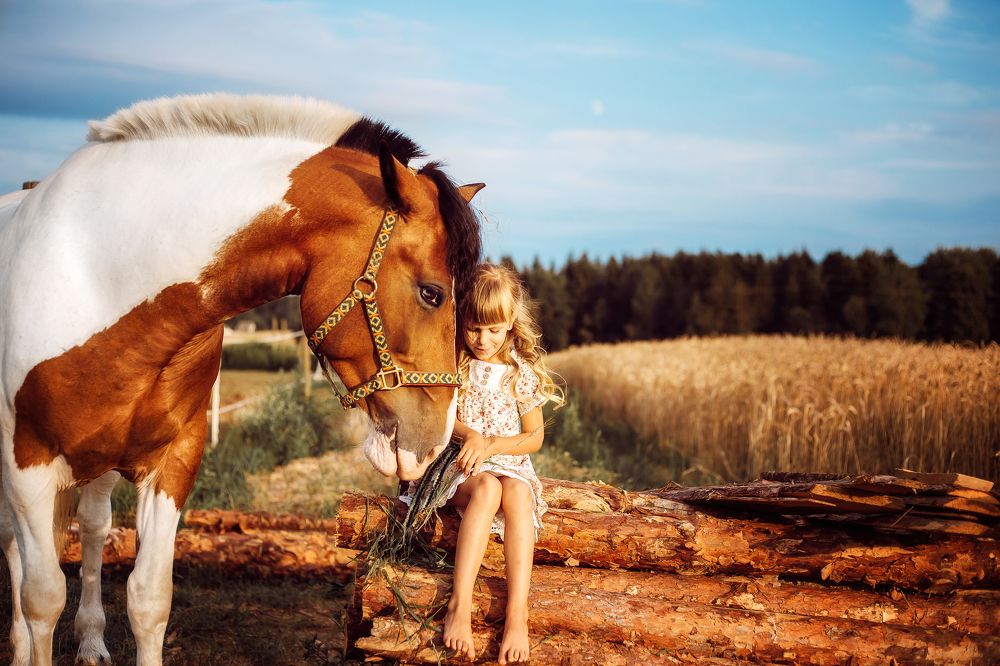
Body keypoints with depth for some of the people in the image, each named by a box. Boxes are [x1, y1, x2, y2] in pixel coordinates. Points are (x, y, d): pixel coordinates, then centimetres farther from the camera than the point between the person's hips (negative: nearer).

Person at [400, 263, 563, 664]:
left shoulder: (522, 371, 3)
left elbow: (534, 437, 5)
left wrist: (491, 444, -13)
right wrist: (466, 432, -14)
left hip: (509, 462, 1)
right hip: (456, 465, -1)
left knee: (518, 494, -35)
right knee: (487, 488, -37)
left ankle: (517, 613, -42)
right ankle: (460, 605, -44)